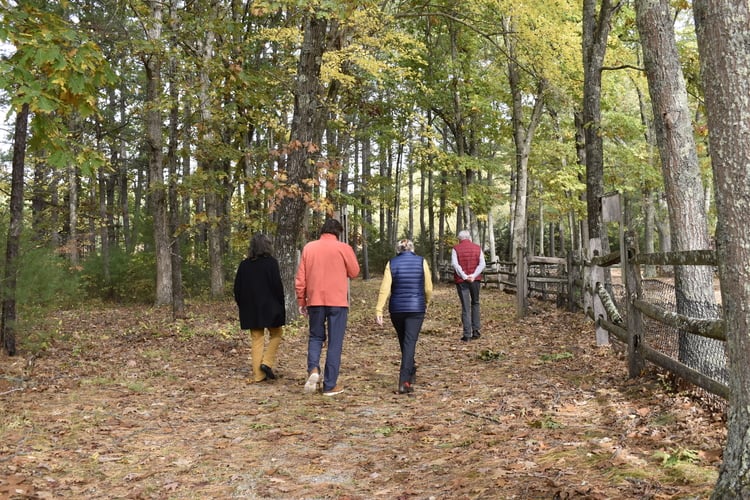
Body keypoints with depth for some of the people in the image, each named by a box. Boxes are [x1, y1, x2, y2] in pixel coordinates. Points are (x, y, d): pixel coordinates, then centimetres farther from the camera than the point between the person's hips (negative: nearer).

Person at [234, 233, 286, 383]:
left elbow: (237, 288, 8)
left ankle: (258, 375, 7)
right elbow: (277, 285, -11)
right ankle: (267, 363, -3)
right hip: (269, 307, -4)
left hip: (250, 309, 4)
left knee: (256, 340, 8)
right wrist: (281, 305, -3)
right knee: (275, 335, 14)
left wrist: (242, 306, 17)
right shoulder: (271, 262, -8)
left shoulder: (244, 265, 6)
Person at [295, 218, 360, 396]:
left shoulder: (308, 248, 4)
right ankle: (330, 385, 6)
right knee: (335, 343, 4)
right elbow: (354, 272, 5)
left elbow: (300, 278, 4)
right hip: (337, 302, -2)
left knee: (315, 337, 19)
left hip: (314, 301, 2)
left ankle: (313, 369, -4)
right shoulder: (343, 248, -4)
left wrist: (301, 301, 12)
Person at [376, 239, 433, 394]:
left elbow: (385, 288, -7)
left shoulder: (392, 263, 0)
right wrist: (427, 303, 20)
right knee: (410, 343, -3)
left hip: (397, 309, 1)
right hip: (416, 308, -1)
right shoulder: (421, 262, 0)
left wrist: (379, 310, -8)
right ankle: (404, 381, -12)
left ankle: (410, 371, 38)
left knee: (403, 341, 20)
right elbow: (428, 288, 2)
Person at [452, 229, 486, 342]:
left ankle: (467, 334, -1)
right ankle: (475, 330, 14)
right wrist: (473, 275, -12)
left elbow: (455, 264, -13)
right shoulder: (477, 248, 8)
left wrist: (464, 276, -16)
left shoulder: (456, 249, 0)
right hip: (475, 280, 2)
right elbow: (482, 264, -3)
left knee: (465, 307, 1)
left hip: (461, 281, -2)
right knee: (475, 303, 19)